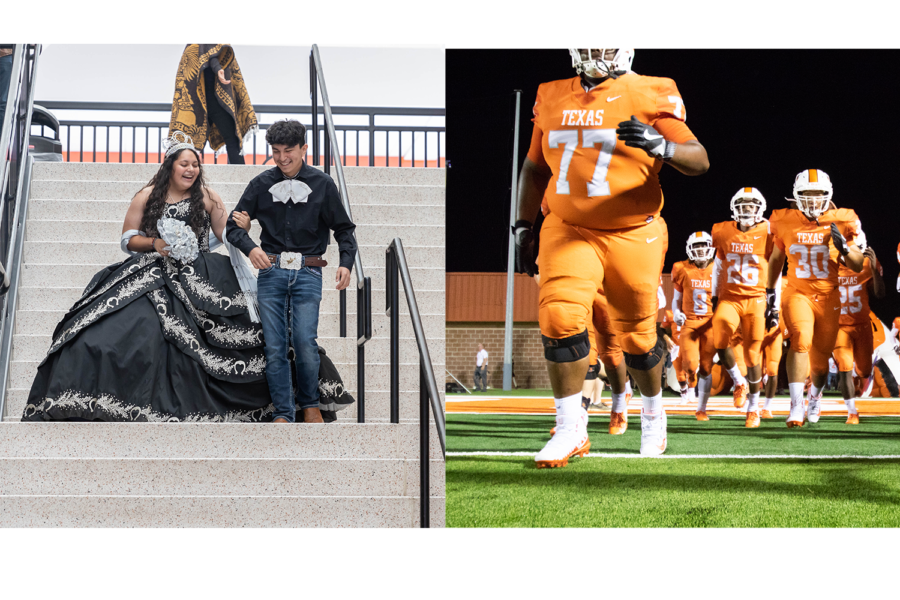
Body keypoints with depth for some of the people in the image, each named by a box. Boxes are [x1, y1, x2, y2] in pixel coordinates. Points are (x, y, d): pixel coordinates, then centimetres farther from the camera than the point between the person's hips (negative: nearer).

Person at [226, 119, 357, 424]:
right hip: (271, 271, 2)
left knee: (305, 342, -12)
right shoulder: (261, 184, 6)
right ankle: (283, 413, 6)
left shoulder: (322, 184, 4)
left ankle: (310, 403, 11)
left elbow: (344, 228, 10)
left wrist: (346, 262, -7)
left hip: (307, 273, -1)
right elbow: (233, 225, 7)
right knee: (274, 347, -2)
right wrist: (250, 248, -13)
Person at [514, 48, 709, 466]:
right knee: (560, 318, -19)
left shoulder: (649, 96, -5)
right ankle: (571, 430, -10)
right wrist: (523, 227, 15)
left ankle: (653, 411, 37)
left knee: (638, 335, 8)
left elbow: (699, 161, -10)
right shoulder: (553, 99, 7)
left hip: (632, 235, -2)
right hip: (568, 232, 2)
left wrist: (660, 146, -29)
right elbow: (535, 168, 20)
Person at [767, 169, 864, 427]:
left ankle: (815, 399, 40)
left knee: (821, 357, 8)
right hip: (797, 294, -1)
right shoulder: (786, 222, -2)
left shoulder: (839, 223, -2)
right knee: (801, 340, -28)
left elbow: (858, 266, 2)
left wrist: (844, 246, -17)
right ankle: (796, 406, -29)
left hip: (828, 297, 1)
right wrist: (770, 294, 15)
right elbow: (776, 259, 14)